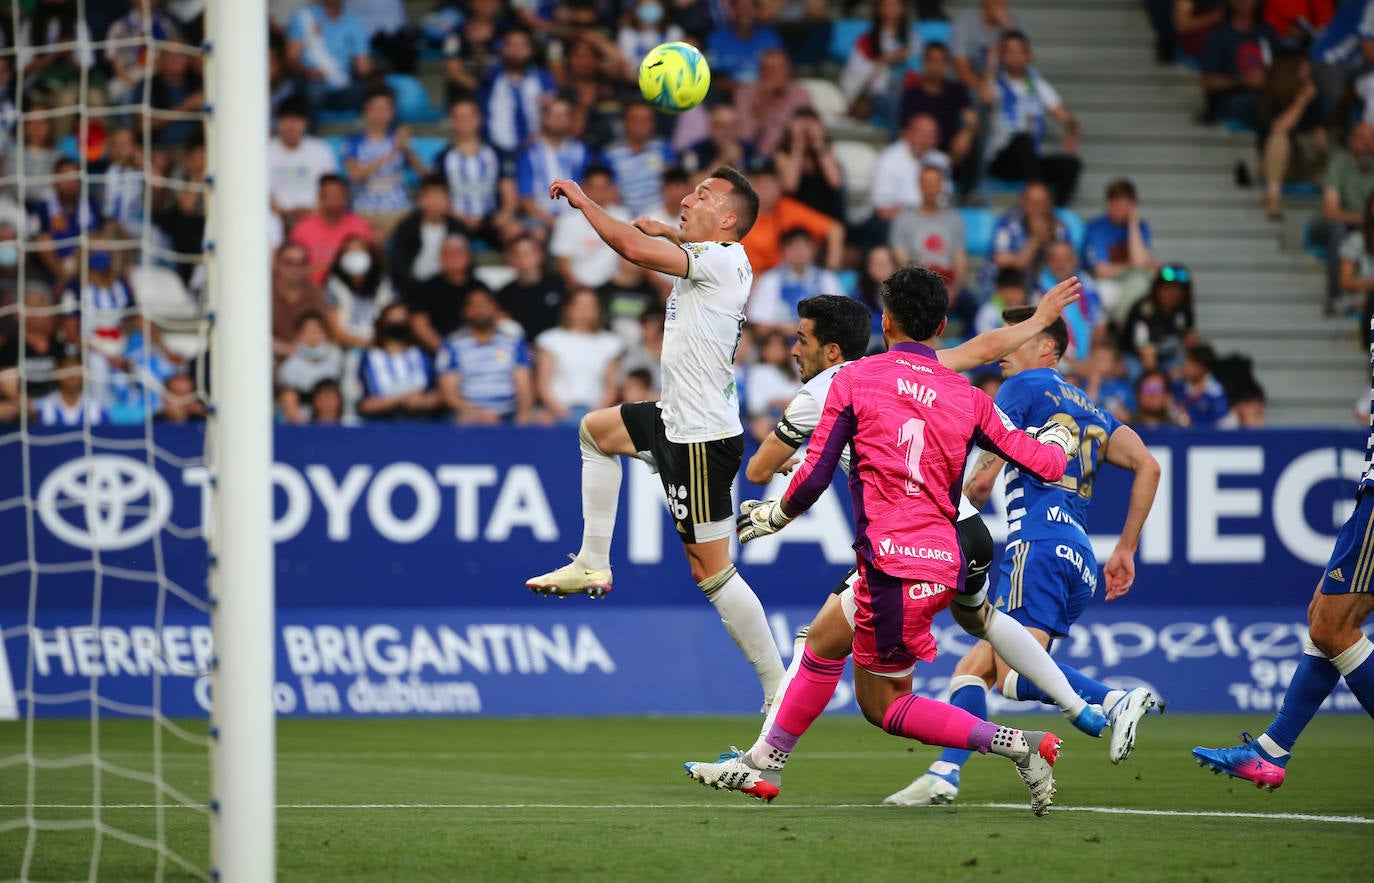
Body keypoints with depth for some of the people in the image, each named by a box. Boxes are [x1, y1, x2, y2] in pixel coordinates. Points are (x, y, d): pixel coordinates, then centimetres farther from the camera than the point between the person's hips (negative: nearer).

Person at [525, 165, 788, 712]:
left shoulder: (722, 260, -19)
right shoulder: (713, 259, 10)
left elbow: (635, 248, -31)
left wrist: (584, 203, -19)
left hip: (702, 441, -10)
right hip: (680, 420, 10)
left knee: (711, 570, -9)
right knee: (596, 430, 29)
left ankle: (780, 692, -6)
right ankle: (592, 565, 29)